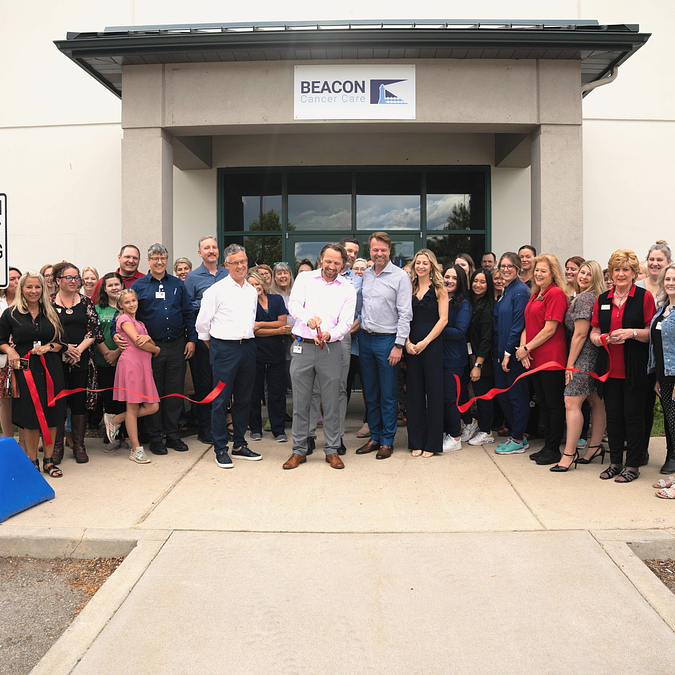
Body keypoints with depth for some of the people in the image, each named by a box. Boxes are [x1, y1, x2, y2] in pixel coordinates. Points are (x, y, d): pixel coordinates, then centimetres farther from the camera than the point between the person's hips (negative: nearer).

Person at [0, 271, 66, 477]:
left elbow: (62, 341, 10)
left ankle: (49, 460, 15)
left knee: (51, 415, 4)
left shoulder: (51, 313, 9)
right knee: (30, 417, 1)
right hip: (25, 370, -2)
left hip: (51, 369, 2)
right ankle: (33, 462, 14)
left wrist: (48, 347, -8)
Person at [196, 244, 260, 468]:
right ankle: (220, 449, 5)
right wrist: (212, 345, 7)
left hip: (247, 347, 6)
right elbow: (202, 322, -1)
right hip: (224, 348, -5)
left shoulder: (252, 291, 13)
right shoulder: (216, 290, -5)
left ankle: (239, 445, 21)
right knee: (221, 399, -3)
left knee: (244, 399, 10)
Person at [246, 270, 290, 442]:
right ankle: (255, 429, 17)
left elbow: (282, 323, 0)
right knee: (255, 391, 5)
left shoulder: (277, 299, 8)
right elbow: (254, 331, -9)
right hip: (256, 352, -1)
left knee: (277, 392, 2)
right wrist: (278, 331, -13)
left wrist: (261, 324, -9)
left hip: (277, 351, 2)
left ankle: (279, 429, 10)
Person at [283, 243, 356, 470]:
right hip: (302, 347, 0)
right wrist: (308, 319, -32)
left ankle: (332, 450, 17)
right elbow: (293, 305, -10)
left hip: (331, 349, 0)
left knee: (332, 403, 4)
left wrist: (329, 335, -24)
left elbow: (346, 323, -3)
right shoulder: (304, 279, 5)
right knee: (300, 402, 6)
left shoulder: (348, 289, 5)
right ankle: (299, 451, 17)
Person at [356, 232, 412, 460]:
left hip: (387, 339, -5)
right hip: (365, 338, 5)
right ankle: (375, 437, 23)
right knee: (370, 393, 12)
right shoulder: (363, 274, 8)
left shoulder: (400, 276, -6)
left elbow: (405, 314, -9)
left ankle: (388, 441, 12)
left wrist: (399, 345, -13)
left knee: (388, 394, 2)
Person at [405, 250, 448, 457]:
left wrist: (425, 342, -12)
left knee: (434, 392, 0)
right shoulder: (410, 289, 11)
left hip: (432, 345, -4)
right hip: (412, 347, 4)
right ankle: (417, 442, 15)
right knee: (414, 392, 6)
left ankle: (432, 443, 9)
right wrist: (407, 342, -5)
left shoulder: (439, 289, 1)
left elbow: (443, 319, -6)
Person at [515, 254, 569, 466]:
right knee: (543, 403, 15)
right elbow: (528, 325, 15)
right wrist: (523, 348, -1)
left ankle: (554, 450, 8)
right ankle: (547, 446, 24)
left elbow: (550, 329, -16)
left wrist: (527, 348, -12)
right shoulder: (534, 295, 16)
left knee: (554, 405, 0)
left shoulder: (556, 294, -11)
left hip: (551, 359, -9)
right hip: (534, 359, 9)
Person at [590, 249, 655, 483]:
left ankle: (633, 465, 13)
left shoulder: (644, 297, -3)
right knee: (613, 415, 10)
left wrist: (632, 333, -20)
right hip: (610, 367, 4)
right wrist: (599, 338, -8)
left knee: (633, 415, 1)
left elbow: (652, 332, -4)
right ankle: (615, 462, 22)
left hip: (635, 368, -4)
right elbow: (594, 331, 14)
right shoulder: (602, 299, 11)